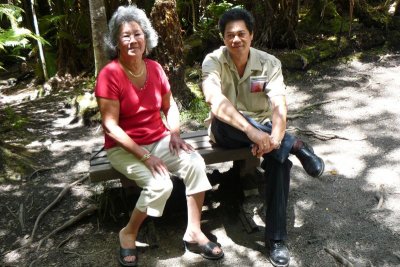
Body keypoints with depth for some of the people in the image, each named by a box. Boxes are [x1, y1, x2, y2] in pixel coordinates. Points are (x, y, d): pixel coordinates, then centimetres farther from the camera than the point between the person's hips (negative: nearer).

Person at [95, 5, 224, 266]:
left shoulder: (155, 68, 2)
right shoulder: (109, 74, -15)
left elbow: (170, 106, 12)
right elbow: (111, 127, -18)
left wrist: (174, 133, -7)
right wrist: (145, 156, -23)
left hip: (159, 140, 5)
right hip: (124, 148, -5)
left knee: (196, 163, -20)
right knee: (161, 184, -28)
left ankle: (193, 233, -6)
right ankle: (128, 234, 0)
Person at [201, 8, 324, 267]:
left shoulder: (269, 63, -8)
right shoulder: (213, 61, -13)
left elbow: (279, 105, -22)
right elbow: (215, 99, -33)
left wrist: (275, 137, -43)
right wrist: (251, 131, -47)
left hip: (261, 129, 2)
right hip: (226, 131, -1)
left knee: (279, 157, -30)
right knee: (223, 118, -37)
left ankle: (276, 238, -16)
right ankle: (295, 144, -29)